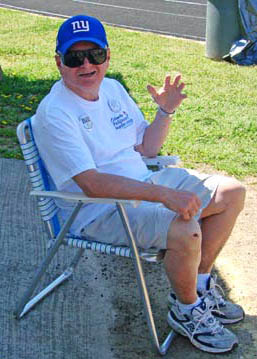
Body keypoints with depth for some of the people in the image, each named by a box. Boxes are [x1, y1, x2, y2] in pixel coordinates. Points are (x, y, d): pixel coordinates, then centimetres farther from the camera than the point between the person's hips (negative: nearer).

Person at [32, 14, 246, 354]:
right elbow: (92, 184, -29)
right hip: (98, 211, -9)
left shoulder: (112, 88, 7)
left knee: (232, 192, 6)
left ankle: (199, 283, 18)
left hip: (142, 183, 9)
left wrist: (166, 112, -5)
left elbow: (146, 148, 13)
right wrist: (165, 194, -35)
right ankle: (186, 310, -2)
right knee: (185, 230, -33)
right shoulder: (54, 113, -19)